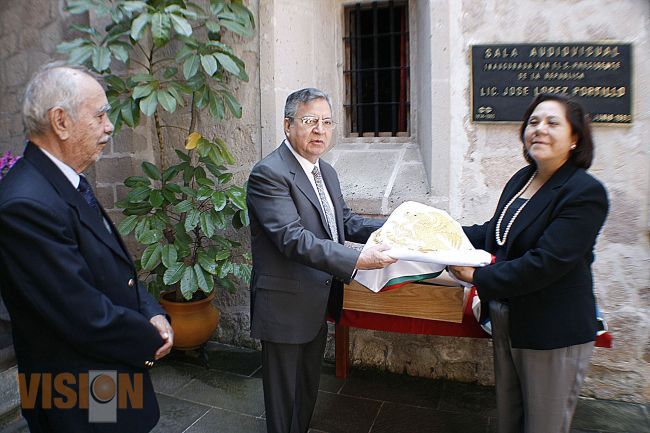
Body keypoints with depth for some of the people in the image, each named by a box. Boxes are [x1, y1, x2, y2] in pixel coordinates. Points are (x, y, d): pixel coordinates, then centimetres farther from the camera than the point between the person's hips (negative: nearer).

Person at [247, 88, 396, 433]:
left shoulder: (326, 171, 9)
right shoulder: (269, 174, -20)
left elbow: (345, 221, 13)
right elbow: (293, 238, -29)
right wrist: (357, 260, -33)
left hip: (318, 305, 9)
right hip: (285, 307, -8)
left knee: (308, 391, 26)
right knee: (284, 397, 12)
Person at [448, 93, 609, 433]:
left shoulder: (586, 193, -20)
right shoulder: (521, 179, 4)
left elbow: (545, 263, -27)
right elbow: (495, 232, 15)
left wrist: (479, 277, -20)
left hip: (553, 333, -7)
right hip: (505, 322, 7)